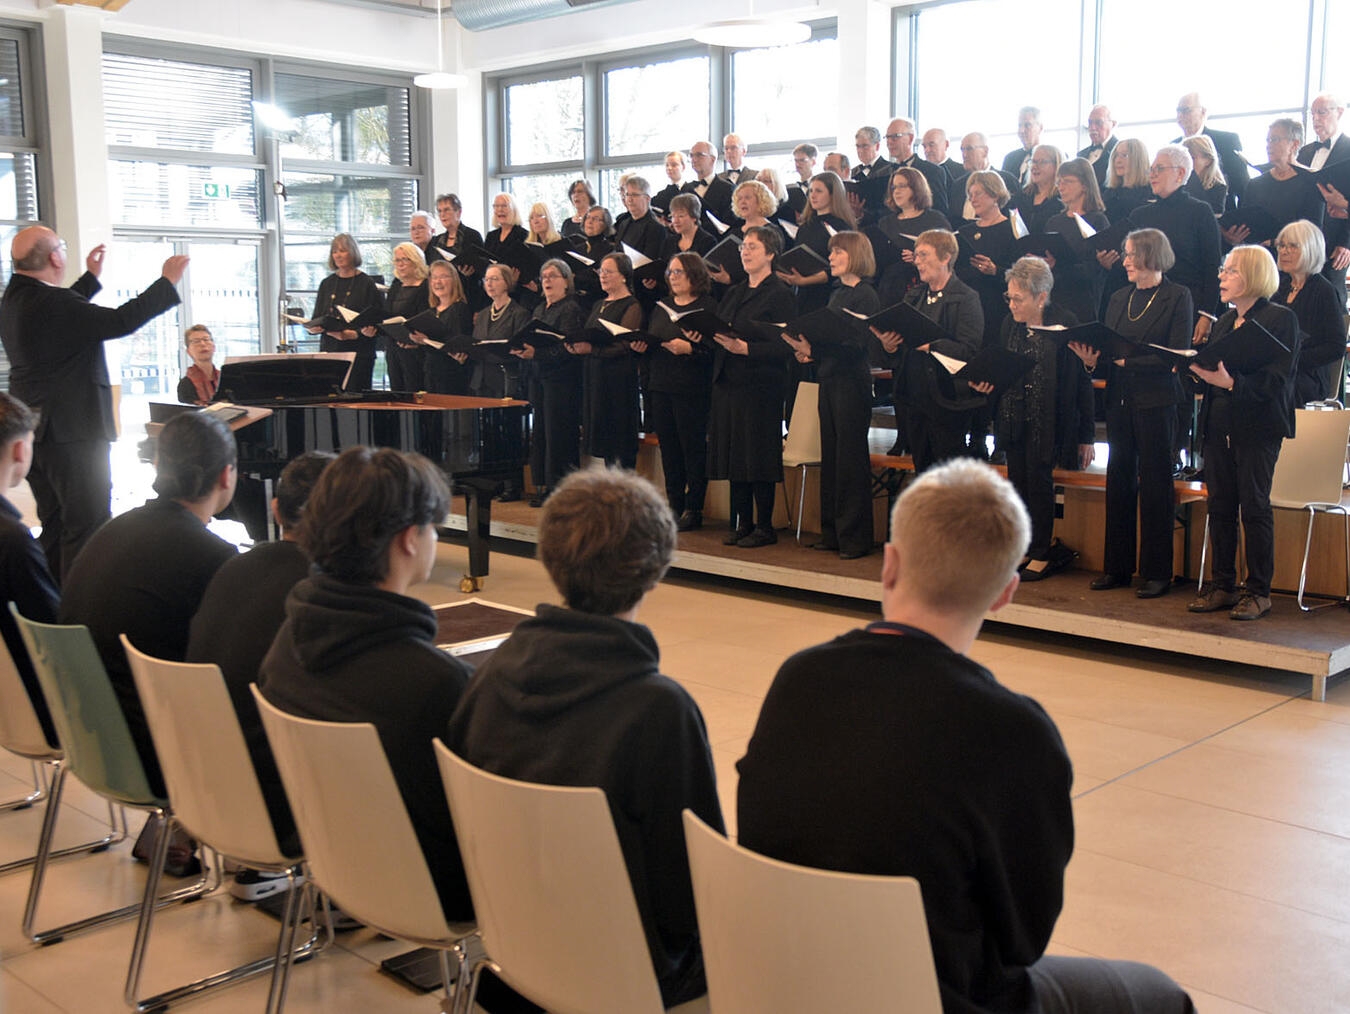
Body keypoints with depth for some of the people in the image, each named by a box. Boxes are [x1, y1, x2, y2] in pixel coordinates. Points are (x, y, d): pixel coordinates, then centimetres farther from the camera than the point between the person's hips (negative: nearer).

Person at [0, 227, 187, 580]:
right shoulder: (49, 303, -22)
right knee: (88, 527, -5)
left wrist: (91, 277, 35)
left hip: (37, 431, 10)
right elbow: (121, 321, -24)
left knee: (55, 527, 17)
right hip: (73, 431, -10)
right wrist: (168, 282, -15)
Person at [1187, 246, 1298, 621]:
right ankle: (1223, 586, 15)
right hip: (1218, 425, 7)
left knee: (1254, 506, -3)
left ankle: (1258, 591, 5)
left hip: (1258, 428, -7)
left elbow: (1277, 379, -14)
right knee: (1220, 505, 7)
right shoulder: (1224, 322, 17)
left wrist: (1231, 382, -25)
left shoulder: (1280, 319, -6)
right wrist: (1198, 369, -5)